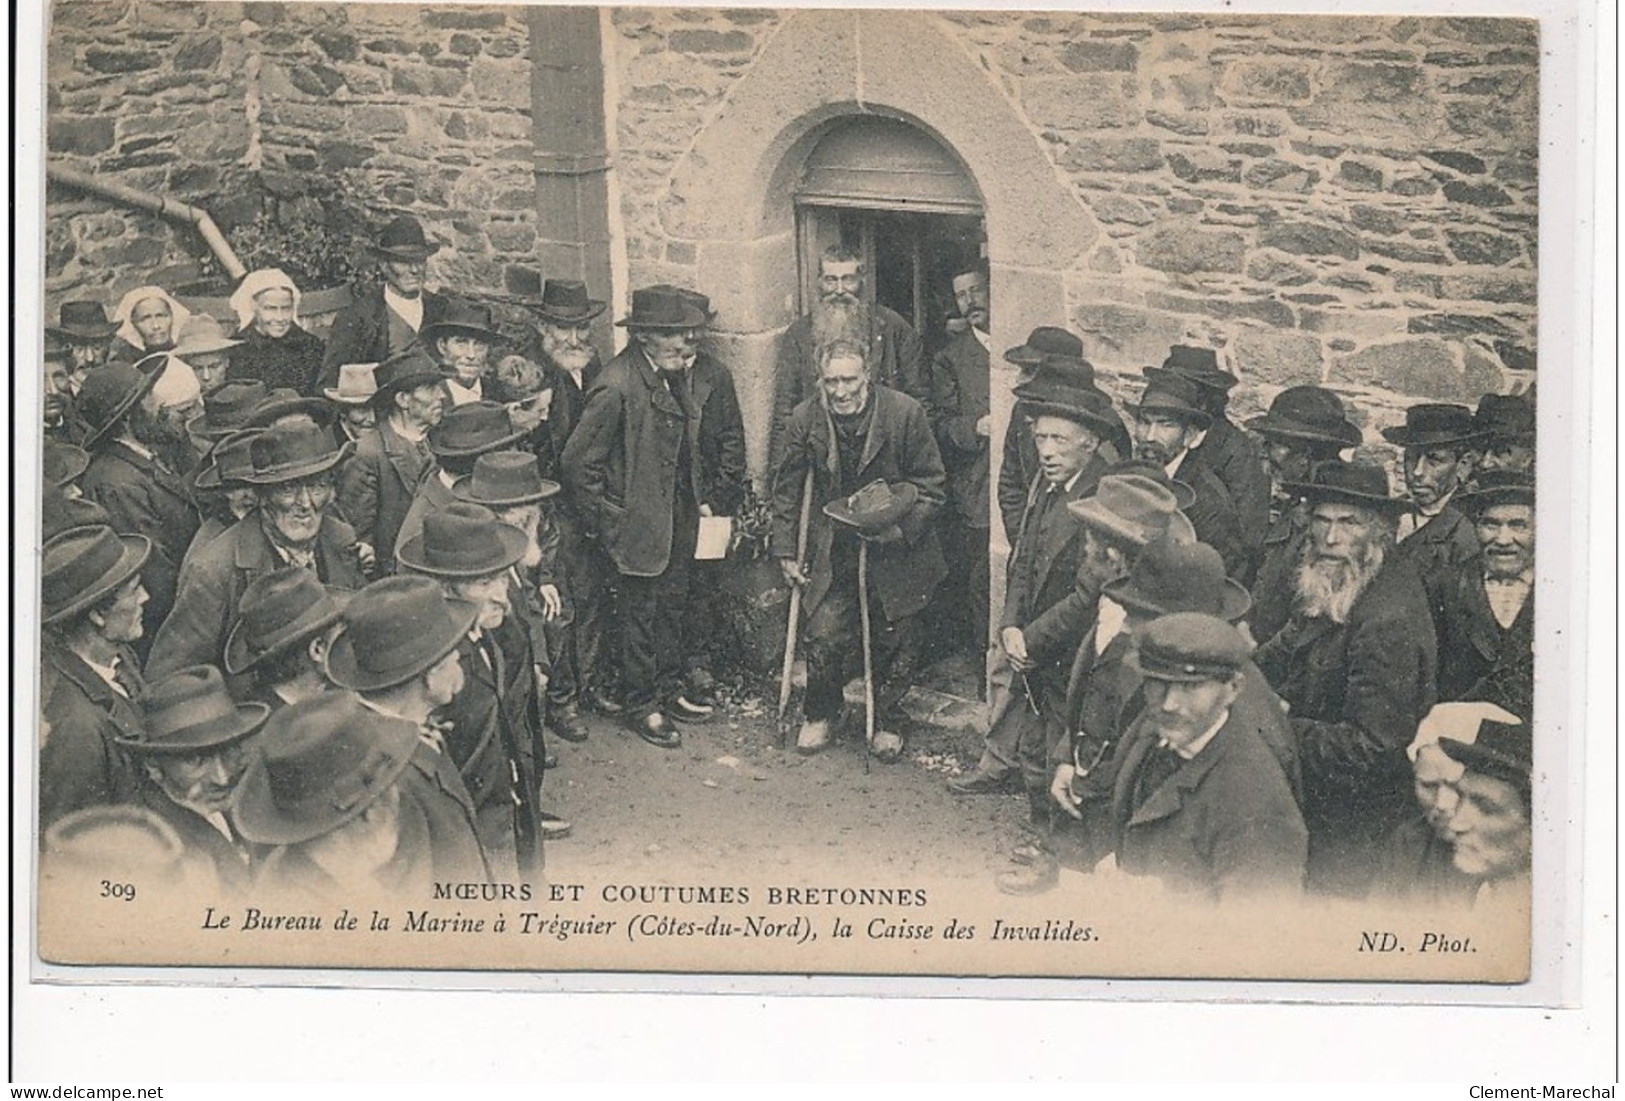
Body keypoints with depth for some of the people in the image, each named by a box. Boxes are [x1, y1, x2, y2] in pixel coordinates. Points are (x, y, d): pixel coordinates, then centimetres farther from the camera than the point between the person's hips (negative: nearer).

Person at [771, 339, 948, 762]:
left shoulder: (905, 413, -16)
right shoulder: (806, 419, -9)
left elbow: (932, 487, -7)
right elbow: (786, 489, 4)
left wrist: (898, 526, -19)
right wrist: (786, 551, 3)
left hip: (894, 548, -1)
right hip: (833, 549, 1)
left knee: (892, 640, 9)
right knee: (825, 636, -5)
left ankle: (885, 722, 31)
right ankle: (820, 715, 21)